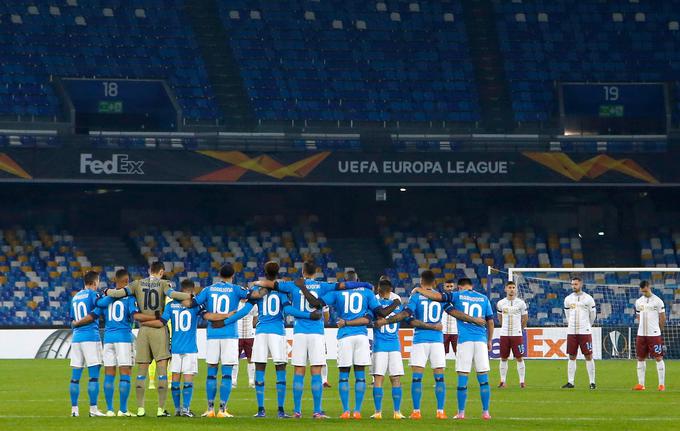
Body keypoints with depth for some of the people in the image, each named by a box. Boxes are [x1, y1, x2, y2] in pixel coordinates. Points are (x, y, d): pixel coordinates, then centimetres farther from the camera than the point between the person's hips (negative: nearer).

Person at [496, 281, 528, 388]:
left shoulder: (521, 303, -1)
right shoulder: (500, 303, 4)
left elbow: (525, 318, 9)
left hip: (517, 334, -2)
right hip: (504, 334, 2)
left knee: (519, 358, -2)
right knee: (503, 358, 4)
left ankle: (522, 381, 2)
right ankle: (502, 381, 11)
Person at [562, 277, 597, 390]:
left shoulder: (588, 299, -2)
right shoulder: (568, 299, 8)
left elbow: (593, 315, 8)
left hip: (585, 332, -3)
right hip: (571, 332, 3)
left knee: (588, 356, -3)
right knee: (572, 357, 5)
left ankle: (592, 382, -1)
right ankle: (570, 382, 8)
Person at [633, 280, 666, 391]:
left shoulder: (658, 301, -5)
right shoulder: (639, 302, 10)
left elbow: (663, 318, 0)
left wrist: (657, 329, 8)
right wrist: (644, 328, 11)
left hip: (654, 335, -5)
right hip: (641, 334, 5)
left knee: (658, 358, -4)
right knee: (640, 358, 6)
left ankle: (662, 384, -2)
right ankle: (641, 384, 11)